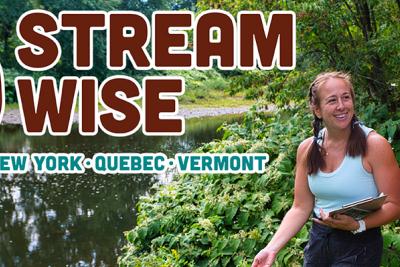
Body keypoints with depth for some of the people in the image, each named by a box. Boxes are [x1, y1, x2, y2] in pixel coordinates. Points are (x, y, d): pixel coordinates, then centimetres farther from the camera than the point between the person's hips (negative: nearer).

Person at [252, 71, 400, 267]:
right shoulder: (307, 149, -1)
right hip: (317, 241, 4)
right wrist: (272, 248, -9)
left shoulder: (374, 145, -14)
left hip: (359, 245, -4)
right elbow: (301, 208, 2)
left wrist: (357, 225, -27)